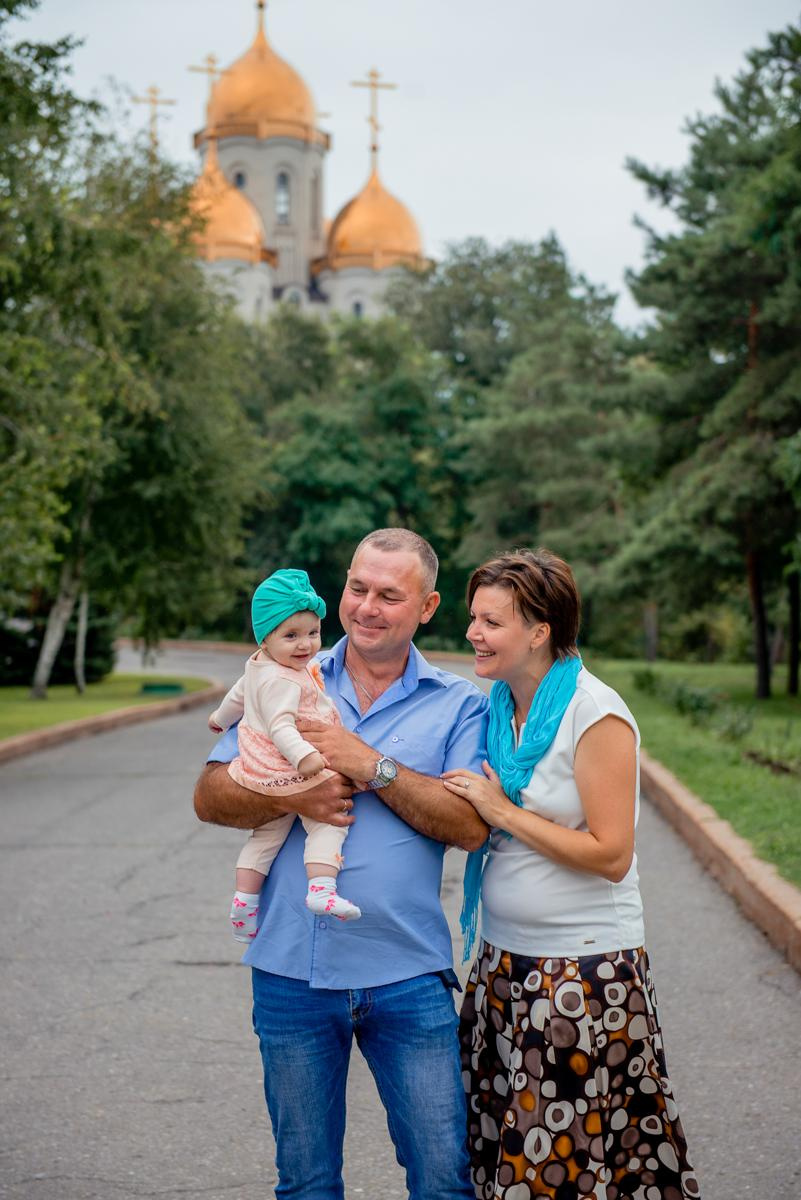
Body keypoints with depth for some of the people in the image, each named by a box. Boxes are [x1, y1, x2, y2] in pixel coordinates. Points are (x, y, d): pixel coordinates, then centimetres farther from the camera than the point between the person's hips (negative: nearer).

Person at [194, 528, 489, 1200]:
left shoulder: (457, 704, 3)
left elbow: (472, 825, -10)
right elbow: (211, 797, 1)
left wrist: (373, 766, -16)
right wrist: (291, 798, -16)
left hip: (408, 975, -1)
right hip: (292, 970, 2)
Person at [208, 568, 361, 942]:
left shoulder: (258, 668, 11)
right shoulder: (283, 682, -22)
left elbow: (238, 694, 30)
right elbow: (280, 726, -33)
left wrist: (221, 716, 48)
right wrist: (304, 756, -45)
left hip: (262, 773, 10)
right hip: (290, 773, -10)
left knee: (267, 835, 19)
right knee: (328, 821, -10)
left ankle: (244, 900, 23)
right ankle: (321, 888, -22)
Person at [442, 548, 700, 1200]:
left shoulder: (596, 714, -14)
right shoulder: (498, 706, 7)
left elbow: (611, 855, -18)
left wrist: (503, 811, -15)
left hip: (584, 968, -7)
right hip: (503, 961, 7)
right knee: (501, 1147, 10)